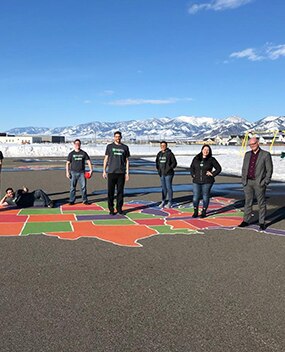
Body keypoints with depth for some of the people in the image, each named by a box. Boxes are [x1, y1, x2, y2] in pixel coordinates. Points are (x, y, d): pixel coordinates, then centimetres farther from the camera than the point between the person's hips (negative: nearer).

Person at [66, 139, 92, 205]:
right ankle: (71, 201, 9)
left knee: (83, 186, -2)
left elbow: (88, 161, 8)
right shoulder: (71, 153, 7)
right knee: (72, 187, 2)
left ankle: (85, 200, 6)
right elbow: (68, 163, 6)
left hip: (81, 172, 0)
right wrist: (67, 172, -3)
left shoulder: (83, 153, 8)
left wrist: (90, 170, -3)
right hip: (73, 172, 0)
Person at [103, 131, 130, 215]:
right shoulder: (109, 146, 8)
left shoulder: (125, 147, 10)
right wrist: (104, 171, 2)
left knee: (120, 191, 4)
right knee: (110, 191, -1)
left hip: (121, 173, 1)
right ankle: (111, 209, 7)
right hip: (111, 172, -1)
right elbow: (106, 159, 8)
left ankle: (119, 208, 13)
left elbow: (127, 160, 11)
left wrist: (127, 173, 6)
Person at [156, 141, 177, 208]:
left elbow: (174, 163, -6)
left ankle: (170, 202, 5)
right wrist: (158, 169, 12)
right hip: (161, 174, 6)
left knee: (169, 187, -3)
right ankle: (163, 201, 21)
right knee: (163, 188, 13)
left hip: (168, 174, -6)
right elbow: (157, 162, 24)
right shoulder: (159, 154, 11)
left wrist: (169, 169, -12)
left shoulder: (169, 153, -7)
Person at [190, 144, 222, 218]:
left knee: (205, 196, 4)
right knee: (195, 197, 0)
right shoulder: (196, 158, 8)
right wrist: (193, 175, 5)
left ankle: (204, 212, 16)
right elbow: (191, 168, 18)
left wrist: (212, 174, -5)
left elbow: (218, 168, 4)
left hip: (207, 182, -2)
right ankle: (195, 212, 12)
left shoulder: (211, 159, 0)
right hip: (197, 181, 2)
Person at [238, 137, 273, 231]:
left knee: (261, 203, 3)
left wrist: (265, 182, -11)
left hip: (259, 183, -4)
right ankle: (246, 221, 18)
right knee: (248, 202, 10)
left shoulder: (266, 154, -3)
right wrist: (243, 180, 5)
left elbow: (269, 169, -4)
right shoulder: (247, 154, 11)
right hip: (248, 182, 4)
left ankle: (262, 223, 11)